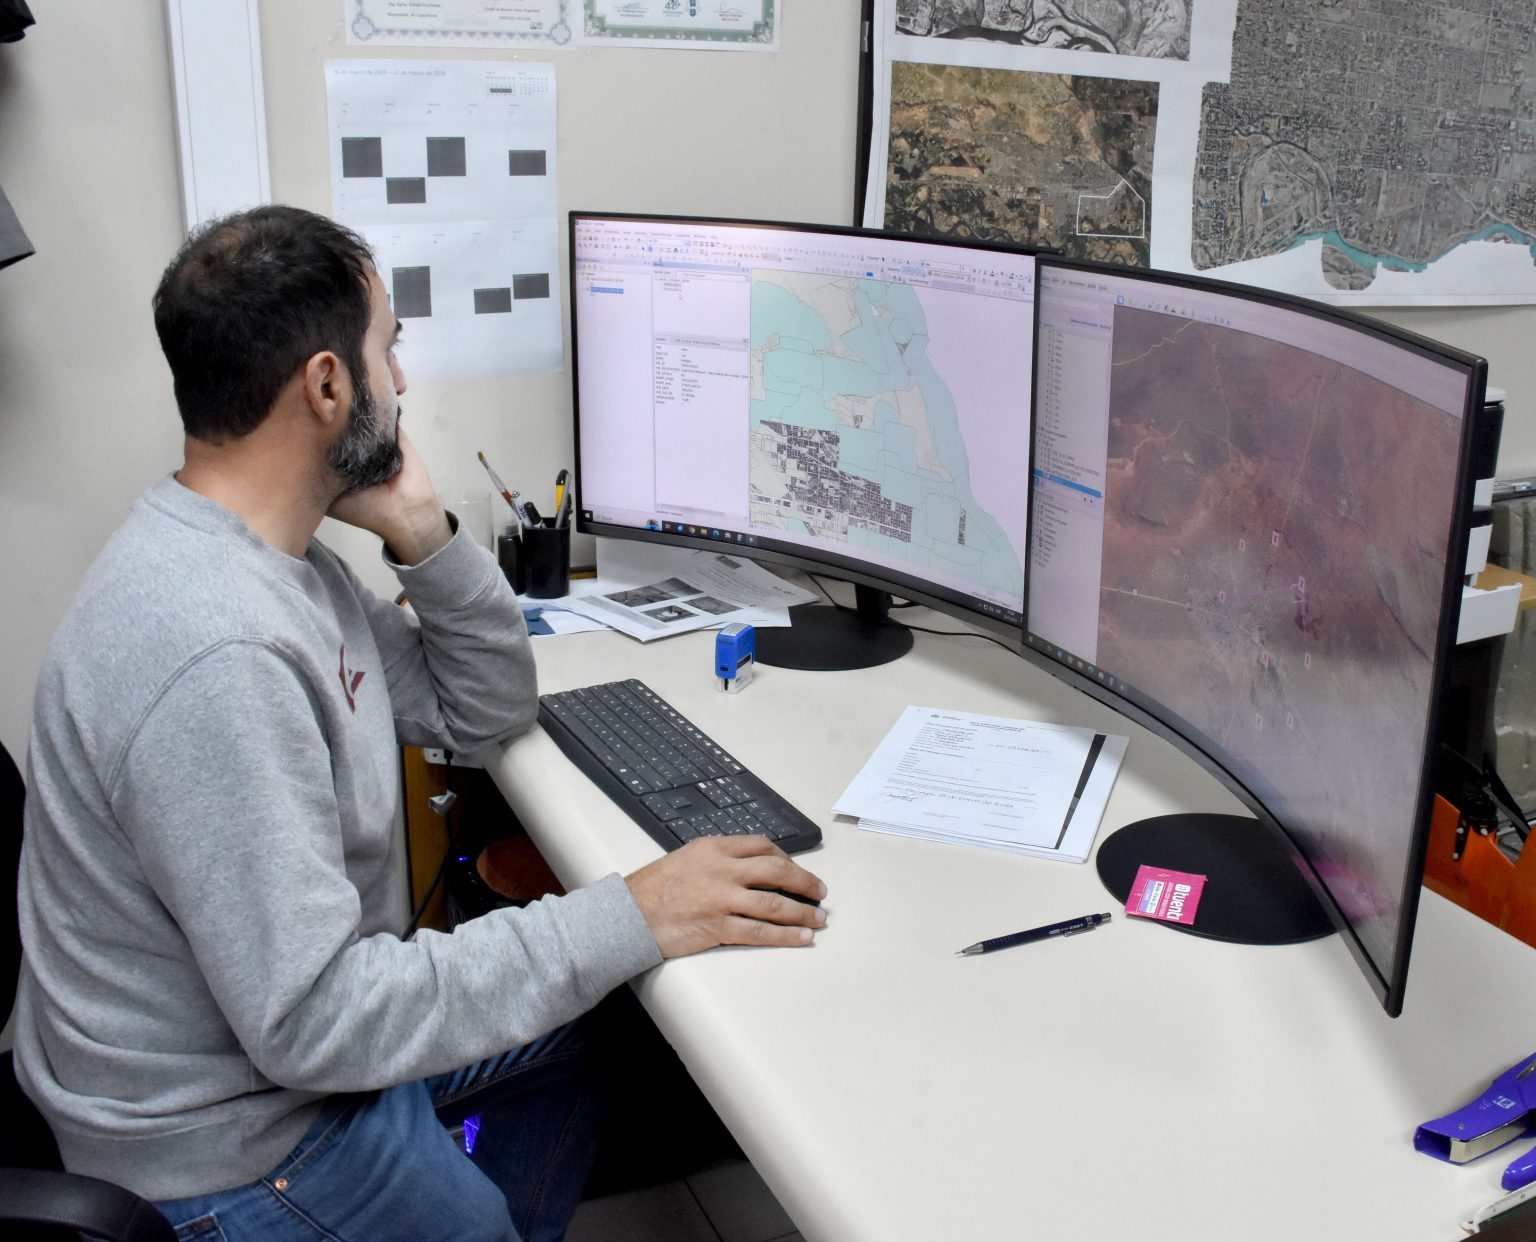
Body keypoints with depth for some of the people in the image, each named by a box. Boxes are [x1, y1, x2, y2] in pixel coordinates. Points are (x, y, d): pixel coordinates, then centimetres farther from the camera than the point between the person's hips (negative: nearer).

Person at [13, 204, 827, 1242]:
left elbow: (485, 712, 7)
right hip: (228, 1132, -9)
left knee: (614, 1031, 20)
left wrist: (425, 538, -9)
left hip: (294, 1017, 9)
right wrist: (626, 920, -30)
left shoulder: (275, 555, -2)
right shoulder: (215, 654, -34)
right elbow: (311, 1019, -32)